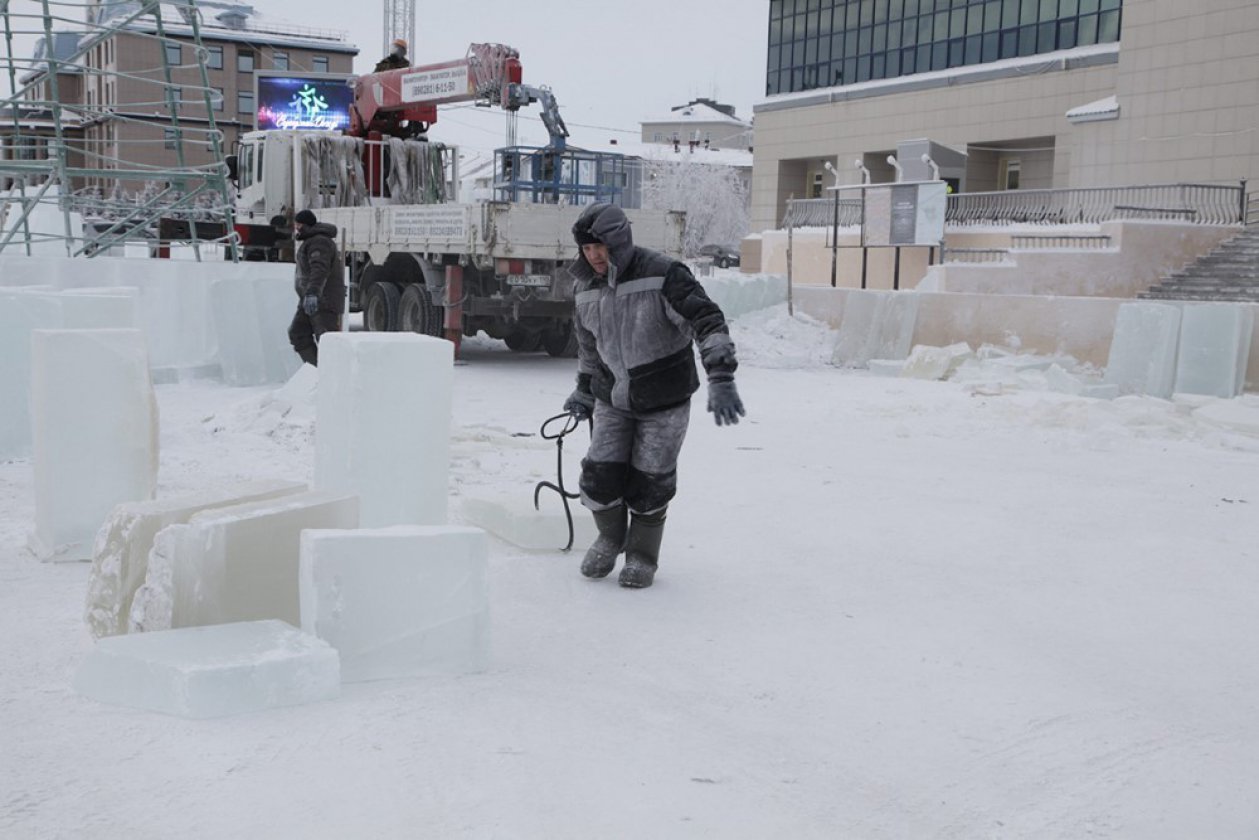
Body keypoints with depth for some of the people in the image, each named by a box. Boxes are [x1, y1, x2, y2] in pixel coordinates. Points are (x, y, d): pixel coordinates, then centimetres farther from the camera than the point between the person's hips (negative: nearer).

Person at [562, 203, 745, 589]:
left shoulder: (663, 275, -19)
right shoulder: (586, 289, 1)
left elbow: (708, 321, -24)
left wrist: (721, 379, -34)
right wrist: (584, 392, 22)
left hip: (665, 401, -4)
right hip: (613, 400, 4)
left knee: (648, 484, 1)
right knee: (599, 478, -2)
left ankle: (642, 556, 23)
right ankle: (610, 538, 27)